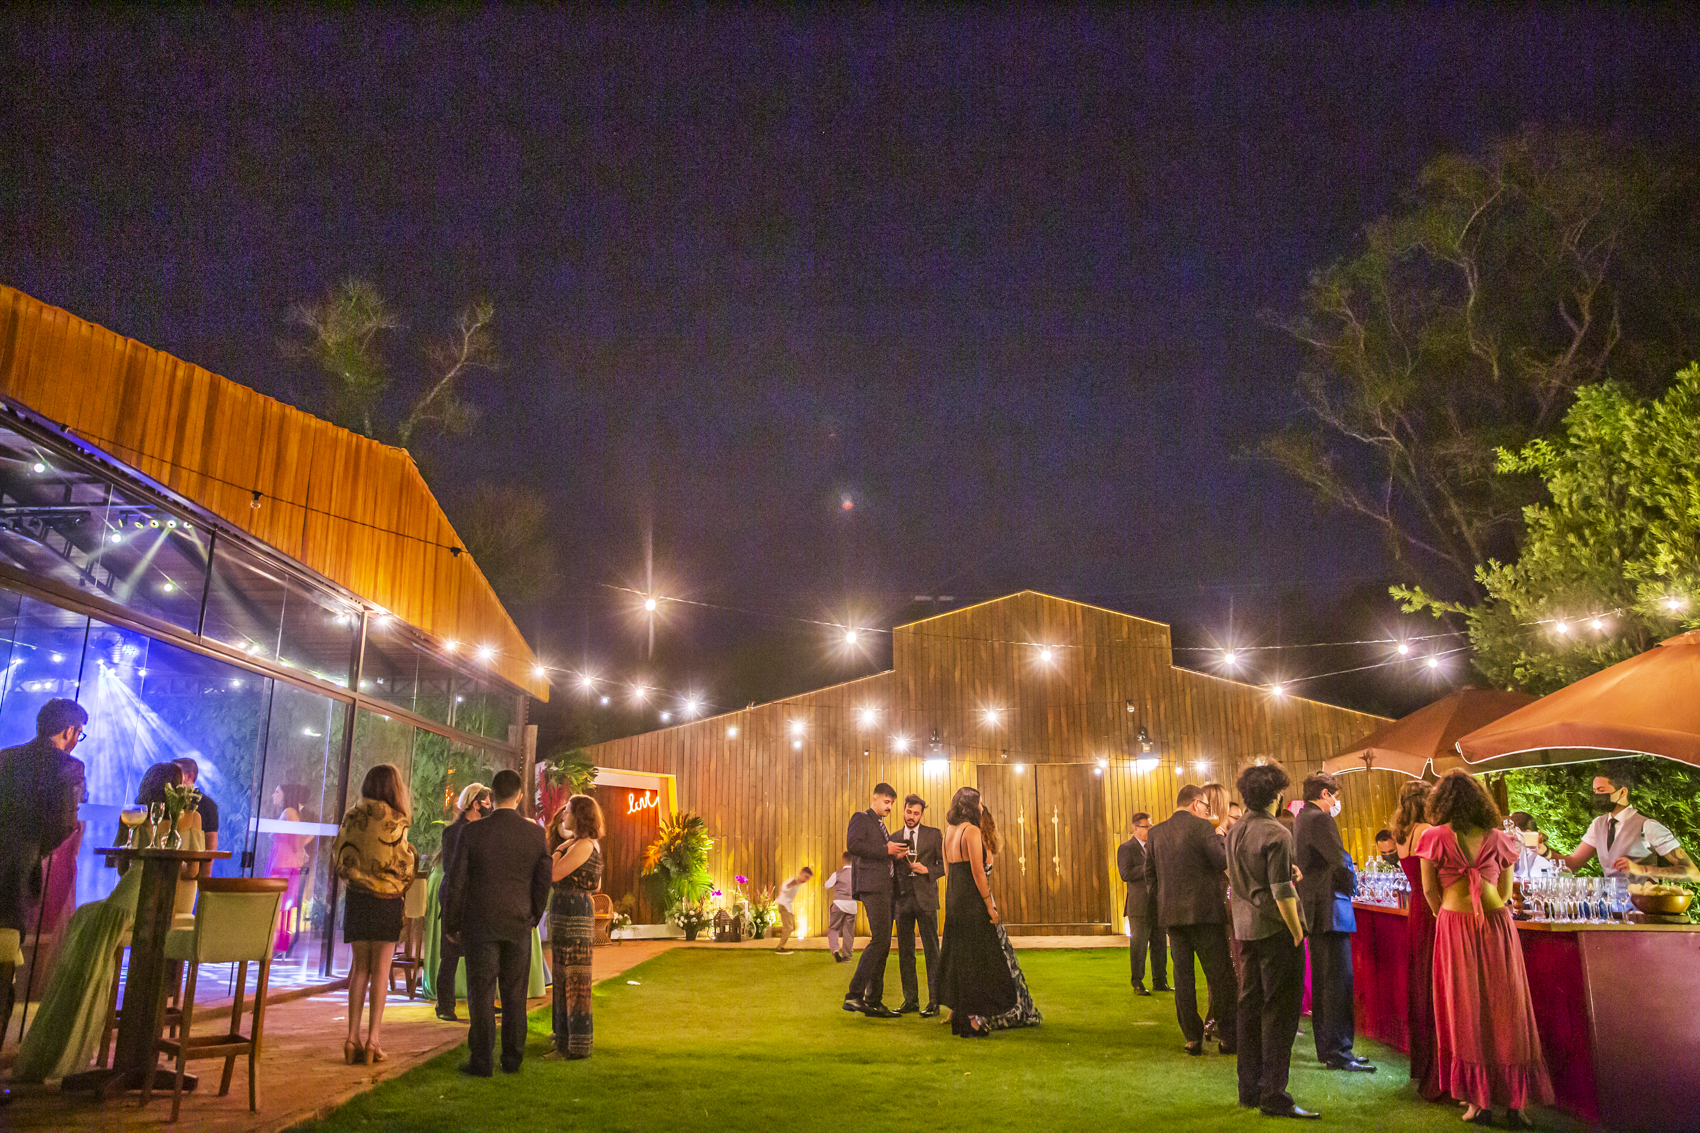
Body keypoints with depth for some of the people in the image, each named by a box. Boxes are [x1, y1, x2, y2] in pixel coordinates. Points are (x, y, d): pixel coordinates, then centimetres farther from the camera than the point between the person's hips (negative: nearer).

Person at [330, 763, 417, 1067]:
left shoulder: (352, 817, 1)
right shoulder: (395, 822, -11)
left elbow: (338, 856, 5)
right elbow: (402, 865, -10)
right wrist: (401, 891, 11)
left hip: (356, 898, 4)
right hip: (387, 902, -4)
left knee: (360, 968, 12)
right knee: (380, 970, 3)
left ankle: (353, 1038, 9)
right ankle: (373, 1040, 3)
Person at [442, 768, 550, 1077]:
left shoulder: (473, 832, -9)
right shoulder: (536, 834, -4)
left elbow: (456, 881, -5)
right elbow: (544, 882, 3)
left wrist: (451, 924, 6)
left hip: (480, 924, -2)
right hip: (519, 924, 2)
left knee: (481, 993, 5)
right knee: (514, 994, 11)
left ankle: (481, 1061, 9)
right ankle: (513, 1059, 17)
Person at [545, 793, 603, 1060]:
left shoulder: (583, 845, -15)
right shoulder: (589, 845, 16)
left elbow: (553, 874, -21)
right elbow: (596, 886, 21)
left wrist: (560, 847, -9)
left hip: (574, 916, -11)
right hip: (565, 917, 11)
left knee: (575, 981, -5)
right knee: (564, 981, 15)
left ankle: (578, 1046, 0)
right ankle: (566, 1042, 23)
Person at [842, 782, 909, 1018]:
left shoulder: (881, 825, 27)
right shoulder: (861, 818, 0)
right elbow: (853, 845, -16)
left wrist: (895, 855, 9)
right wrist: (885, 850, -15)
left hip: (886, 888, 9)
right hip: (872, 886, -9)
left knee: (883, 945, 8)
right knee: (879, 939, -19)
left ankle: (874, 1002, 11)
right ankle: (854, 995, -19)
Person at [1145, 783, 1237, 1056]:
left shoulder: (1156, 833, 7)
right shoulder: (1202, 827, -9)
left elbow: (1149, 876, 9)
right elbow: (1223, 863, -12)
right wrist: (1220, 839, 4)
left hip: (1171, 914, 5)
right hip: (1204, 911, -5)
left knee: (1183, 976, 9)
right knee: (1220, 975, 5)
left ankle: (1192, 1038, 11)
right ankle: (1227, 1037, 9)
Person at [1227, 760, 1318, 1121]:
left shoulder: (1234, 832, 10)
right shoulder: (1276, 834, -15)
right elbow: (1282, 892, -18)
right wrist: (1297, 932, -12)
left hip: (1245, 928, 8)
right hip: (1275, 929, -8)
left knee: (1250, 1006, 12)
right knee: (1279, 1009, -2)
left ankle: (1249, 1088, 19)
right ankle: (1273, 1094, 0)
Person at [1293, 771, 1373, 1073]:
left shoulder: (1300, 819, 15)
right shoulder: (1320, 819, -15)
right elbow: (1340, 862, -20)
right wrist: (1351, 886, -1)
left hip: (1313, 910, 10)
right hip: (1328, 909, -10)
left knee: (1323, 981, 14)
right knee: (1338, 982, -7)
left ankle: (1326, 1048, 21)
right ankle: (1337, 1051, -5)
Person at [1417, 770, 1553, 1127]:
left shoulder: (1434, 837, -4)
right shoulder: (1498, 839, 4)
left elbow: (1429, 890, 1)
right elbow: (1505, 892, 10)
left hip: (1454, 928, -2)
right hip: (1497, 925, 2)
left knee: (1465, 1012, 6)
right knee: (1506, 1011, 8)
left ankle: (1478, 1101, 9)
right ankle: (1515, 1101, 12)